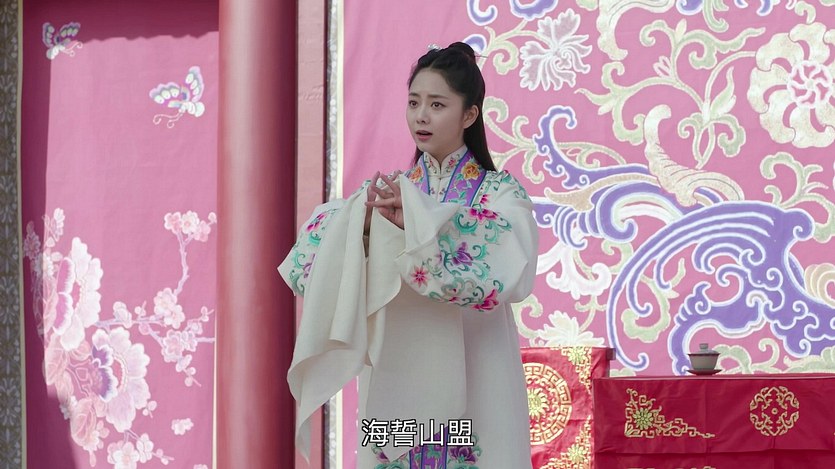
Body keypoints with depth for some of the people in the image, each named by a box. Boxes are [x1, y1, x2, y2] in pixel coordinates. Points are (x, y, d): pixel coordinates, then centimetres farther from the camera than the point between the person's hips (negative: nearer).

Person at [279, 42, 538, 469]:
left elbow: (510, 273, -21)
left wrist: (416, 222, -25)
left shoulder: (501, 193, -2)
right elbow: (309, 270, -3)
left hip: (470, 383, -3)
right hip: (394, 378, 3)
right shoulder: (387, 193, 7)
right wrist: (364, 225, -21)